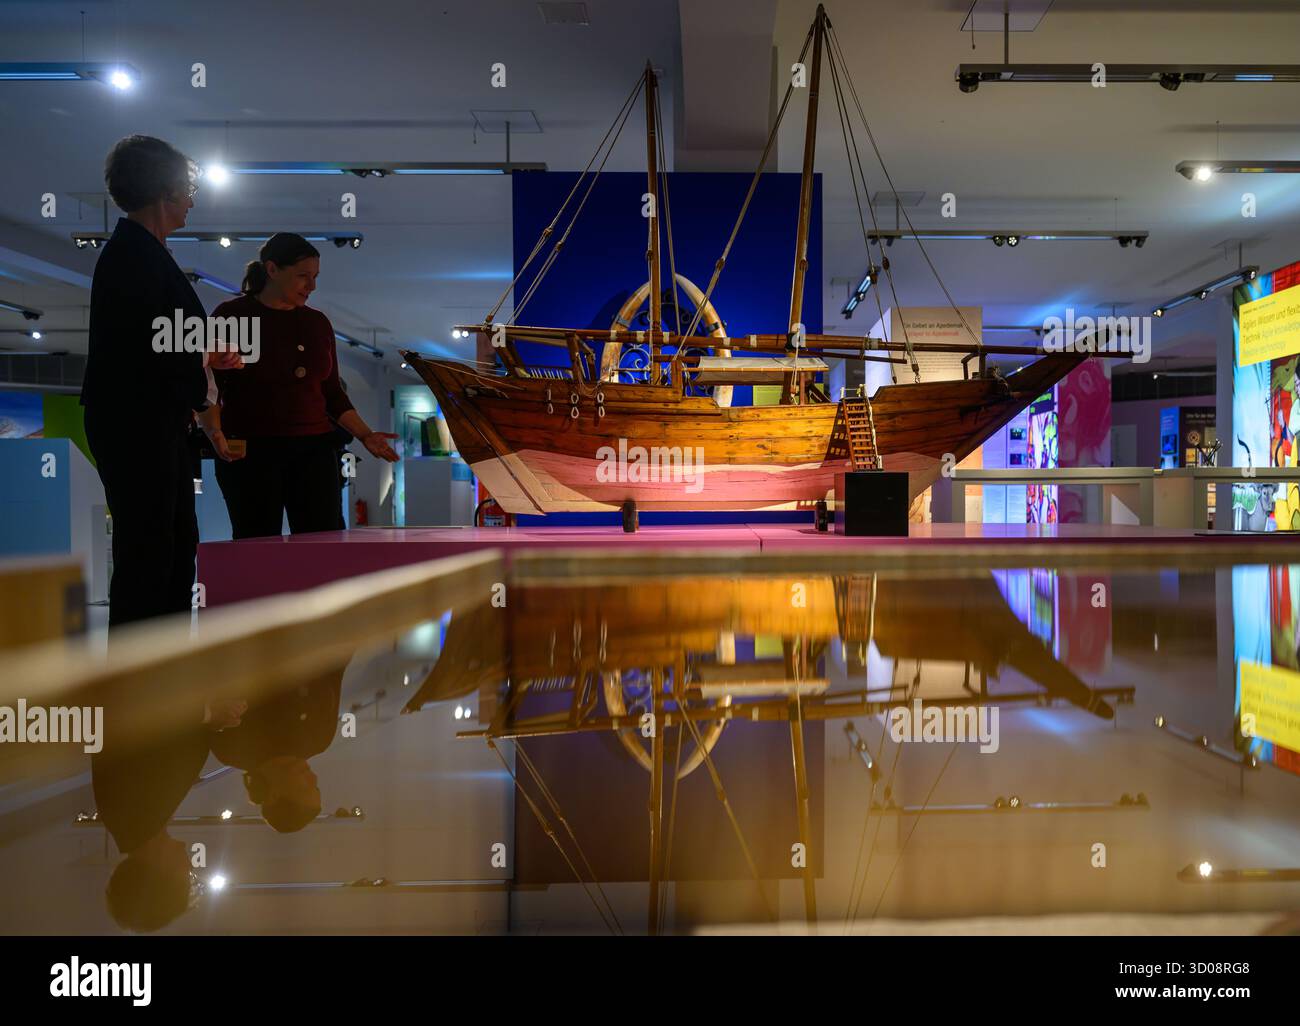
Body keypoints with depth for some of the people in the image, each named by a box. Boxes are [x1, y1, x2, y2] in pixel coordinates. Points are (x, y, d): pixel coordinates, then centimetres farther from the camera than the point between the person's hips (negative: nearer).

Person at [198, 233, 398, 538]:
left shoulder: (318, 323, 14)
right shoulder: (231, 316, 1)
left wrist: (366, 435, 8)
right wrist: (215, 433, -21)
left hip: (314, 451, 4)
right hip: (249, 452, -4)